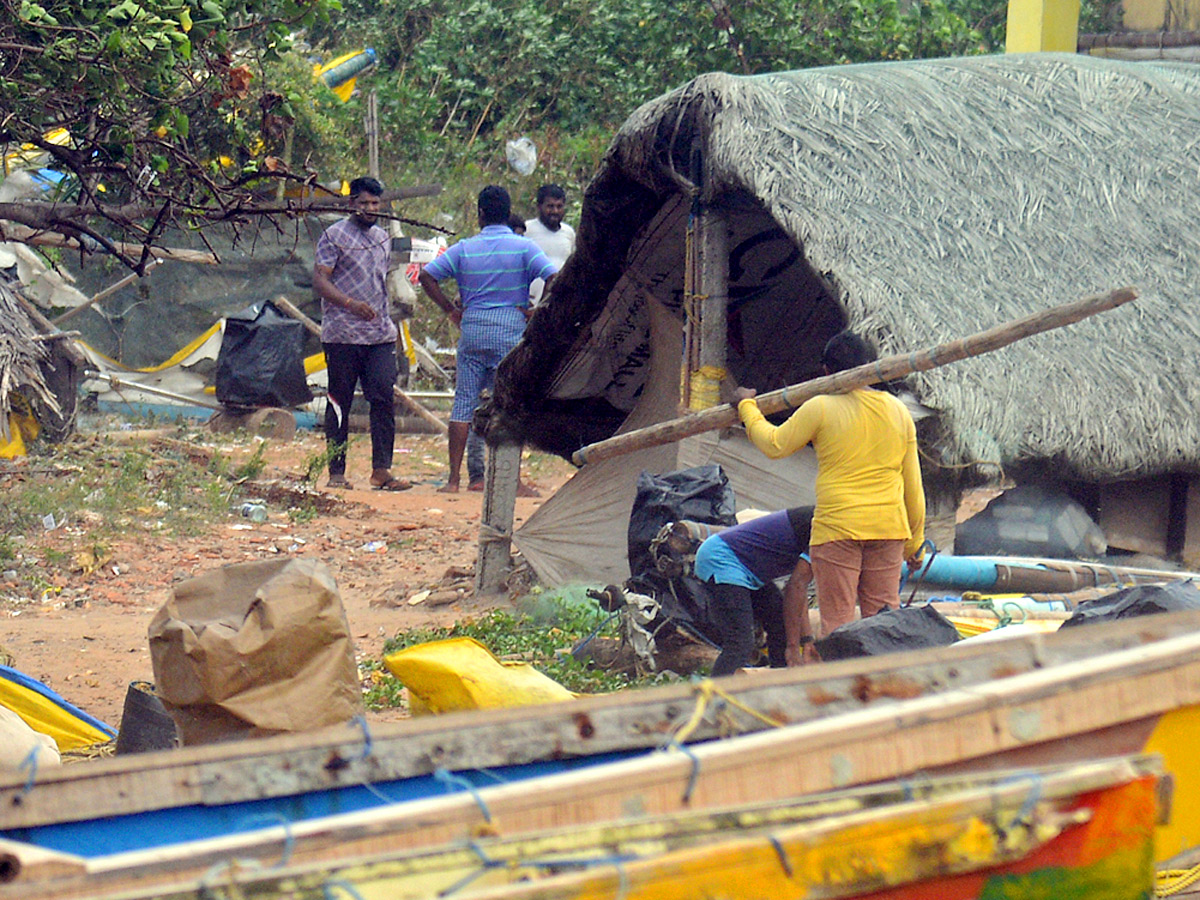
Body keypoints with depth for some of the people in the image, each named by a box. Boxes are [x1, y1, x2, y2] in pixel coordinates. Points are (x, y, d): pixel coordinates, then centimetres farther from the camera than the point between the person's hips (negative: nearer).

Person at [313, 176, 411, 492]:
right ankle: (336, 472, 6)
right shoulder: (334, 236, -2)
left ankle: (381, 469, -4)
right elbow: (320, 280, -10)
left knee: (384, 398, -6)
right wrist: (351, 304, -24)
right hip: (342, 335, -5)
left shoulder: (383, 238, 18)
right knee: (340, 403, 1)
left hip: (380, 335, 5)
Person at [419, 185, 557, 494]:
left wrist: (450, 309, 7)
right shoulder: (524, 247, -2)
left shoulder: (464, 249, 5)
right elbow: (554, 278, -13)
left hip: (471, 329, 2)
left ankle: (454, 478, 6)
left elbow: (426, 275, 2)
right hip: (510, 329, -2)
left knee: (464, 402, 7)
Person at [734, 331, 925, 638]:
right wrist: (914, 541, 21)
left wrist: (747, 407, 20)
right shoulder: (899, 411, 9)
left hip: (837, 527, -4)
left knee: (837, 620, -2)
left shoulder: (820, 408, -6)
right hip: (889, 528, 4)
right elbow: (913, 484, 13)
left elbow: (774, 445, 4)